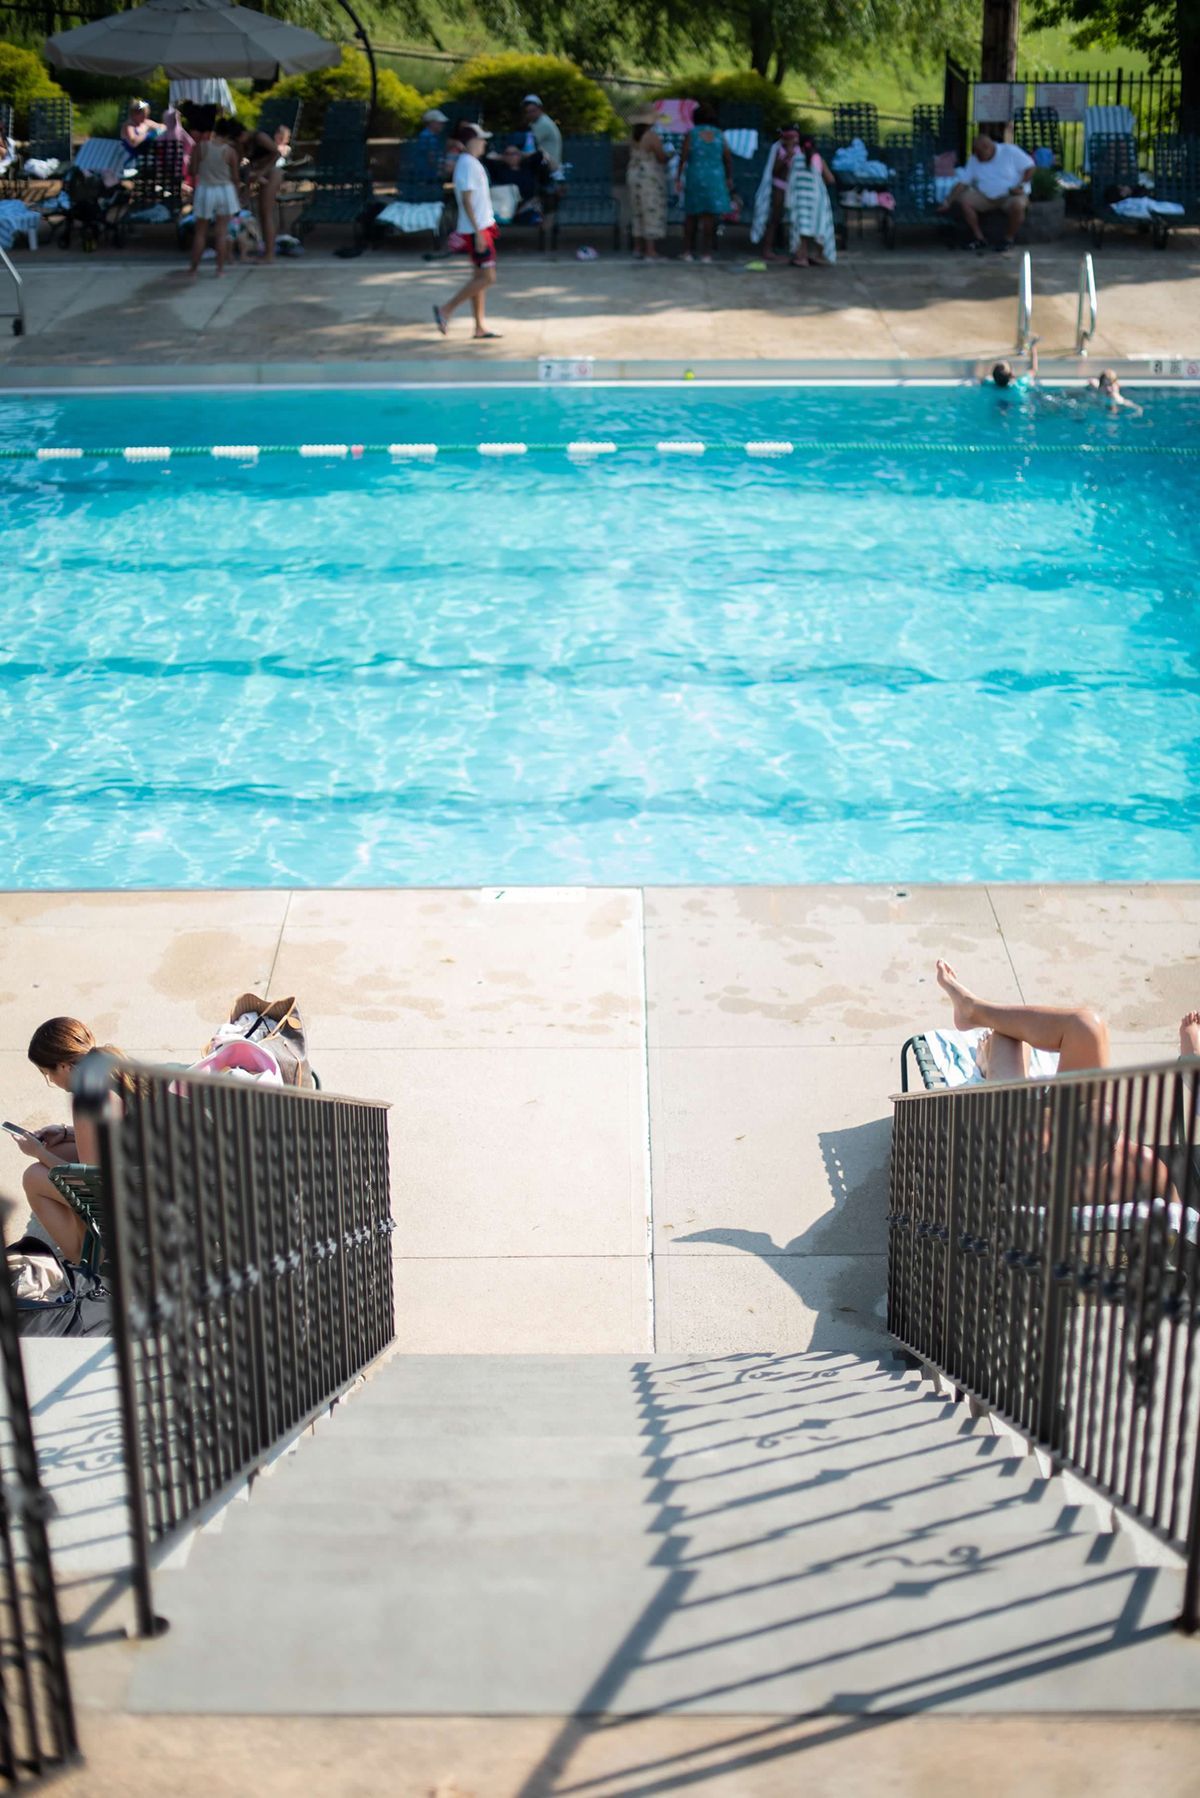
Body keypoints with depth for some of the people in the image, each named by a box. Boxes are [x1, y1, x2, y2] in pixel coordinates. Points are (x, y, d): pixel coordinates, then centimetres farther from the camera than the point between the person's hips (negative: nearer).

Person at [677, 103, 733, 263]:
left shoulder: (691, 134, -3)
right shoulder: (719, 135, 2)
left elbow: (683, 158, -9)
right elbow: (728, 159, 2)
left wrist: (679, 178, -5)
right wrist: (729, 178, 13)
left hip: (694, 177, -1)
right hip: (715, 178, 1)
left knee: (691, 215, 10)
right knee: (709, 215, 2)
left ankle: (687, 252, 7)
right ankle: (706, 253, 0)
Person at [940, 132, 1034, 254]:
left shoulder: (1010, 151, -6)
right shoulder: (974, 160, 5)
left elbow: (1029, 168, -7)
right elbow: (963, 183, 0)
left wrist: (1021, 186, -21)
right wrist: (947, 202, -9)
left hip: (1011, 196, -4)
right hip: (985, 197, 4)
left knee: (1017, 204, -38)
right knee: (964, 200, -21)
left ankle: (1009, 239, -15)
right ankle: (979, 239, -14)